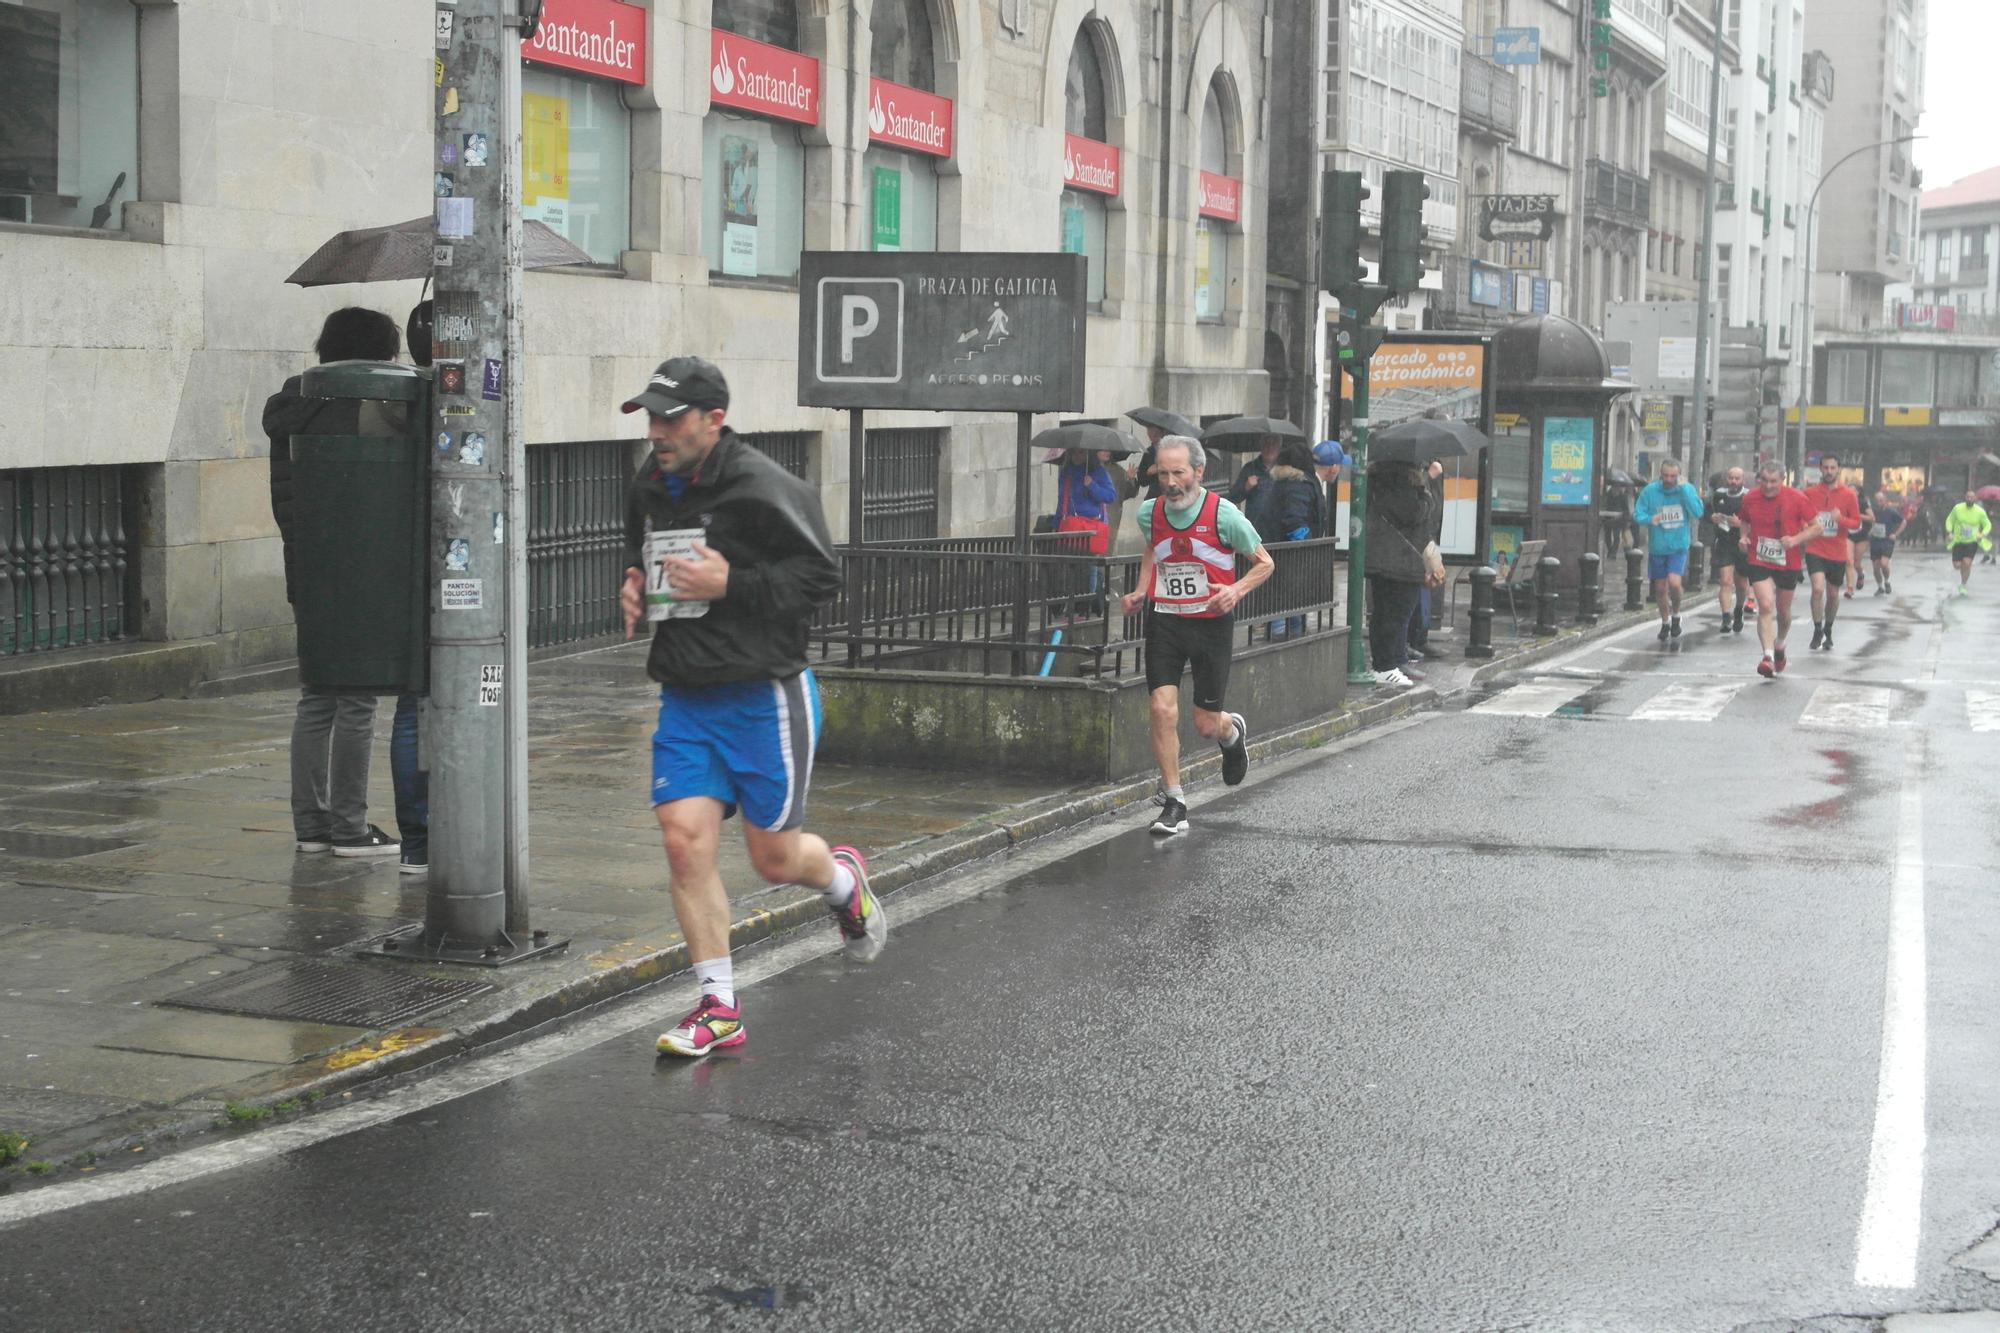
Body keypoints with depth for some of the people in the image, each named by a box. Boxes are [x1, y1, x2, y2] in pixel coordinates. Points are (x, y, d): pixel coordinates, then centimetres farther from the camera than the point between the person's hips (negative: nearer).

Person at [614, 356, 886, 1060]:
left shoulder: (763, 488, -16)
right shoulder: (649, 486, 7)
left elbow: (822, 576, -14)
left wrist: (731, 584, -22)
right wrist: (634, 583, 4)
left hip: (765, 696, -6)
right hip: (683, 698, 6)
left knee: (774, 858, 5)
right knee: (685, 840, -6)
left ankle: (843, 878, 42)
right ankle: (719, 1008, 3)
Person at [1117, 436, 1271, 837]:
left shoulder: (1223, 514, -12)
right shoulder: (1149, 513, -1)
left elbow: (1264, 563, -1)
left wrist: (1237, 589, -19)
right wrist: (1140, 591, 7)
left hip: (1211, 621, -2)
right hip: (1163, 620, 2)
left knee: (1207, 724, 4)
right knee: (1162, 709, -11)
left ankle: (1233, 732, 42)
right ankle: (1173, 800, 2)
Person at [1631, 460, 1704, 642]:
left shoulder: (1687, 489, -5)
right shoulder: (1650, 491, -4)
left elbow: (1697, 512, -17)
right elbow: (1637, 514, -4)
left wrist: (1683, 489, -21)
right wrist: (1649, 519, -25)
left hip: (1678, 546, -2)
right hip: (1656, 548, 2)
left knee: (1674, 582, -21)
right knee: (1660, 588, 12)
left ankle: (1676, 615, 6)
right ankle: (1665, 622, 33)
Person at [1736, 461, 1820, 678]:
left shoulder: (1797, 499, -10)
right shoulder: (1750, 499, -2)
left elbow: (1817, 528, -4)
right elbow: (1745, 521, 18)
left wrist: (1796, 539, -19)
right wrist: (1744, 536, -3)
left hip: (1788, 563, 0)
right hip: (1759, 562, 0)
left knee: (1783, 611, 14)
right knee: (1765, 606, -18)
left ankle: (1779, 646, 42)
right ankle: (1768, 656, -21)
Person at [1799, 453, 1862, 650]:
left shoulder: (1848, 495, -1)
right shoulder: (1810, 493, 0)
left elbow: (1857, 523, 1)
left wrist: (1841, 519, -18)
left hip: (1838, 553, 1)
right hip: (1815, 550, -1)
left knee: (1833, 594, 13)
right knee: (1818, 589, -19)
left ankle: (1828, 630, 34)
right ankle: (1817, 631, -5)